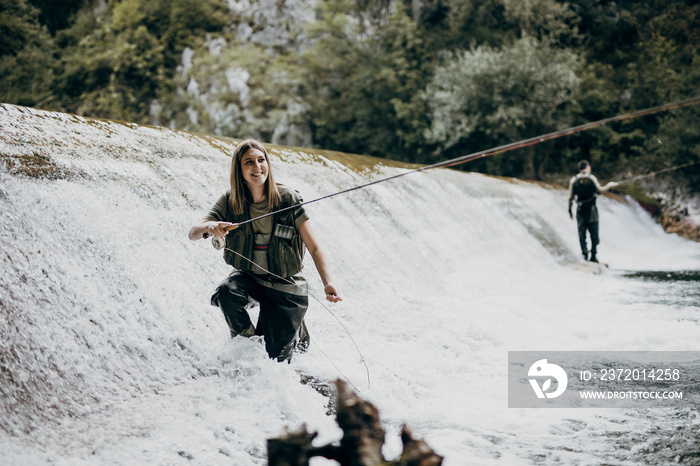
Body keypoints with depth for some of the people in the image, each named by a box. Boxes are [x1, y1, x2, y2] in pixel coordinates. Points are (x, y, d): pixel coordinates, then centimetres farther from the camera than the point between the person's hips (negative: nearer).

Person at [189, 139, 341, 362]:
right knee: (227, 293, -33)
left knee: (275, 359, -2)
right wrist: (210, 227, -41)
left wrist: (328, 284, -32)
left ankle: (297, 332, 34)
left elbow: (314, 248, -15)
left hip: (284, 285, -2)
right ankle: (247, 342, -3)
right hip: (248, 277, 2)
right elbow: (193, 233, -16)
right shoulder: (230, 201, -10)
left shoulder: (287, 199, -16)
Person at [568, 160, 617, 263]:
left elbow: (571, 197, 2)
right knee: (594, 233, 5)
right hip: (591, 208, -1)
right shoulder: (592, 178, -4)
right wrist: (609, 185, 11)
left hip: (580, 209, 1)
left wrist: (570, 210, 10)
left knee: (582, 233, 7)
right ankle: (593, 256, 3)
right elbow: (599, 190, -5)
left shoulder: (573, 180, 1)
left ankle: (585, 253, -4)